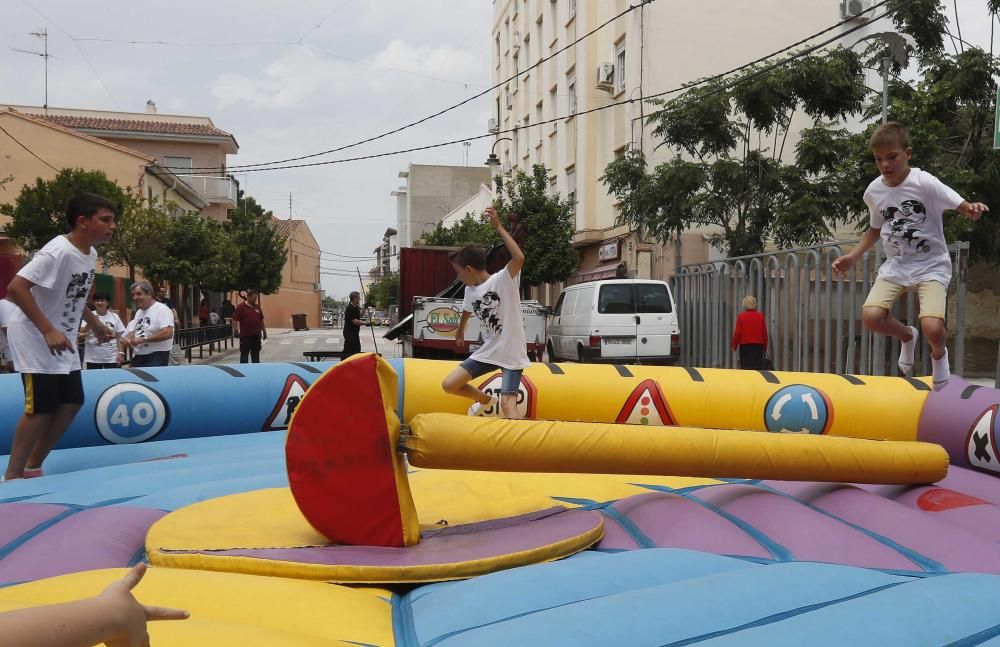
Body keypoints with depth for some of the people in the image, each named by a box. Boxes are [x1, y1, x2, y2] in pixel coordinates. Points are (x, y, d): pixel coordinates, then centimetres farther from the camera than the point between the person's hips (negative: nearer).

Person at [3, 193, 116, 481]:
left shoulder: (90, 254, 4)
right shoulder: (58, 251, -24)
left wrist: (95, 324, 17)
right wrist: (48, 331, -32)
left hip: (63, 340, 9)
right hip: (34, 337, -9)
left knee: (71, 403, 7)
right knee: (41, 408, -8)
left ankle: (32, 467, 20)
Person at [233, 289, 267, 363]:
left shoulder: (257, 307, 12)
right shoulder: (241, 307, -5)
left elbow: (261, 320, 19)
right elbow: (235, 320, -6)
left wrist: (264, 331, 18)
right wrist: (236, 330, -15)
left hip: (256, 335, 5)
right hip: (245, 335, -5)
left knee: (256, 354, 11)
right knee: (244, 354, 0)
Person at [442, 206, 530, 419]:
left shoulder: (503, 280, -17)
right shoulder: (470, 290, 4)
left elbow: (519, 258, -36)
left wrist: (498, 226, -34)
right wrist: (460, 331, 43)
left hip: (512, 353, -7)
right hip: (488, 351, 7)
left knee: (507, 405, -16)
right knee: (449, 385, 4)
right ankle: (486, 401, 29)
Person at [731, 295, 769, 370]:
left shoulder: (741, 316, -7)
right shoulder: (760, 316, 2)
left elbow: (737, 333, -7)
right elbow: (765, 333, 6)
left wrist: (734, 346, 5)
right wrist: (765, 347, 17)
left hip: (745, 345, -2)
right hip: (758, 345, 3)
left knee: (746, 368, -1)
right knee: (758, 368, 7)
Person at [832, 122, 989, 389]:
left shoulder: (925, 183, -15)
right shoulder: (873, 191, -1)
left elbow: (963, 207, -18)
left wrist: (972, 210, -42)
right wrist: (853, 256, 3)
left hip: (931, 264, -4)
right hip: (896, 265, 4)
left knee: (932, 327, -24)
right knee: (871, 315, -20)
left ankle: (939, 353, 16)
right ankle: (907, 336, 16)